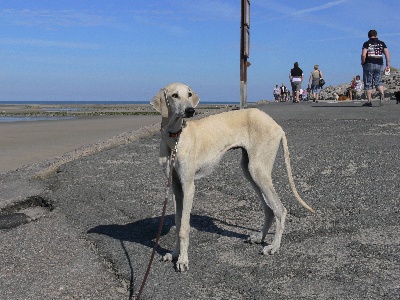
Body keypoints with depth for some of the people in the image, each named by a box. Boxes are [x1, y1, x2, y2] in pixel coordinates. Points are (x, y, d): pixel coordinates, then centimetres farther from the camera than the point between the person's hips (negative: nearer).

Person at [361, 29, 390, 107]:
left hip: (369, 65, -3)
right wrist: (388, 65, 4)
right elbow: (387, 54, 2)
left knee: (368, 83, 3)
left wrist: (363, 62, 1)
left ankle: (369, 101, 2)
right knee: (378, 81, 12)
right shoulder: (382, 43, 10)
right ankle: (381, 93, -19)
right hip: (379, 65, 3)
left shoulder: (366, 43, -1)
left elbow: (363, 54, -15)